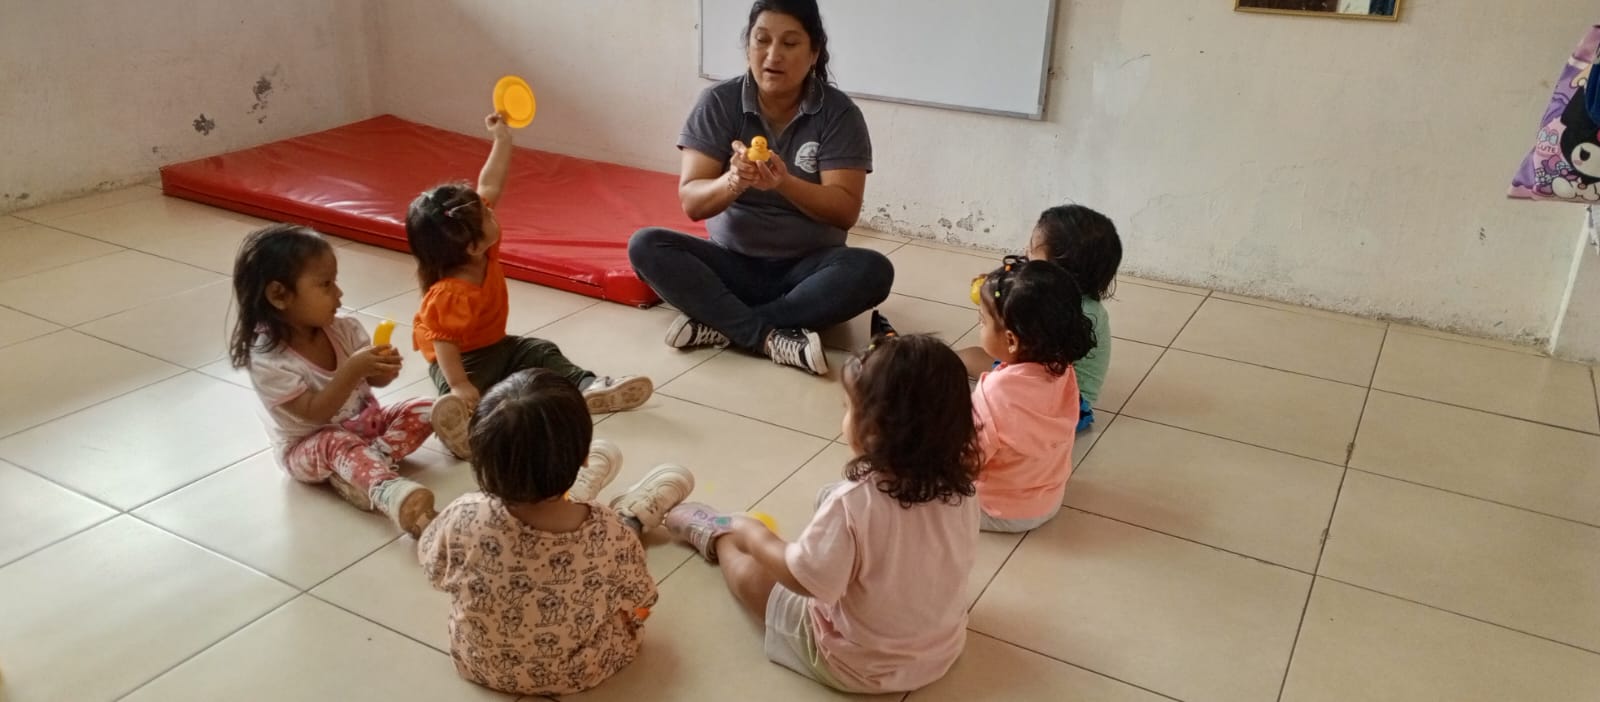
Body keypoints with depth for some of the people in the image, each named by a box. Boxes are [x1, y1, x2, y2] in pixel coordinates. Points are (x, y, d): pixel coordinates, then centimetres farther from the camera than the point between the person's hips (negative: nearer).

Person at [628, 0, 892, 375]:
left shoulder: (839, 112, -8)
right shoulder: (718, 103, -6)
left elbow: (846, 211, -15)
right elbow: (691, 202, -12)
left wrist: (784, 183, -34)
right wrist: (731, 183, -35)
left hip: (806, 268, -1)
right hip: (732, 264, 1)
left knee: (873, 270, -30)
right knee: (645, 246, -23)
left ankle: (722, 325, -26)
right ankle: (773, 339, -32)